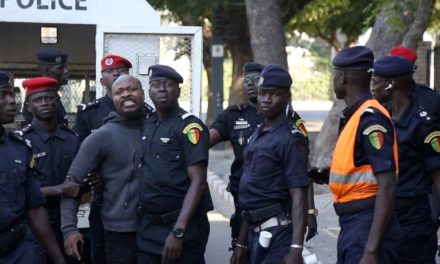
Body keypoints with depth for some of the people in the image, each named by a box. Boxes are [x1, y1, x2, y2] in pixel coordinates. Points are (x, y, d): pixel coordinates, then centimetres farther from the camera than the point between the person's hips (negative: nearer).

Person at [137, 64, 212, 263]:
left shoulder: (189, 126, -9)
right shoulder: (145, 126, 11)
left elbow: (198, 182, -15)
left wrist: (178, 231, -21)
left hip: (182, 225, -6)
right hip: (148, 226, 6)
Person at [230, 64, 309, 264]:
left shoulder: (290, 139, -11)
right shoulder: (256, 136, 15)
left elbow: (299, 197, -18)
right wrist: (241, 243, 19)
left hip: (278, 231, -9)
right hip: (256, 232, 9)